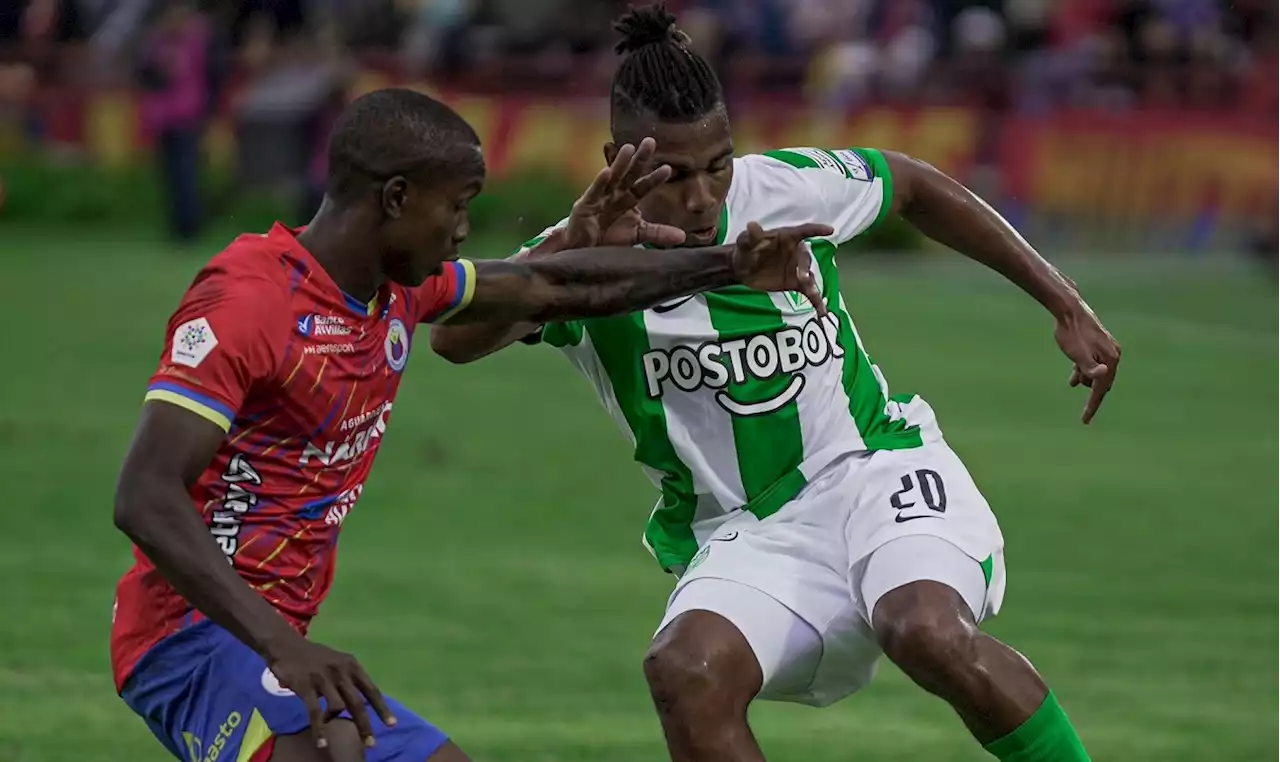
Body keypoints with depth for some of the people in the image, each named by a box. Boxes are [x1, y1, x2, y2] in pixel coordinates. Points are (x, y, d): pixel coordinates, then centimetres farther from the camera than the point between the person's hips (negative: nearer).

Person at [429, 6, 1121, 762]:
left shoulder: (791, 188, -7)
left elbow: (913, 185, 14)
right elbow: (454, 338, -30)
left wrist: (1067, 306, 14)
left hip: (876, 472, 0)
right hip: (743, 541, 0)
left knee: (930, 633, -34)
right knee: (686, 672, -31)